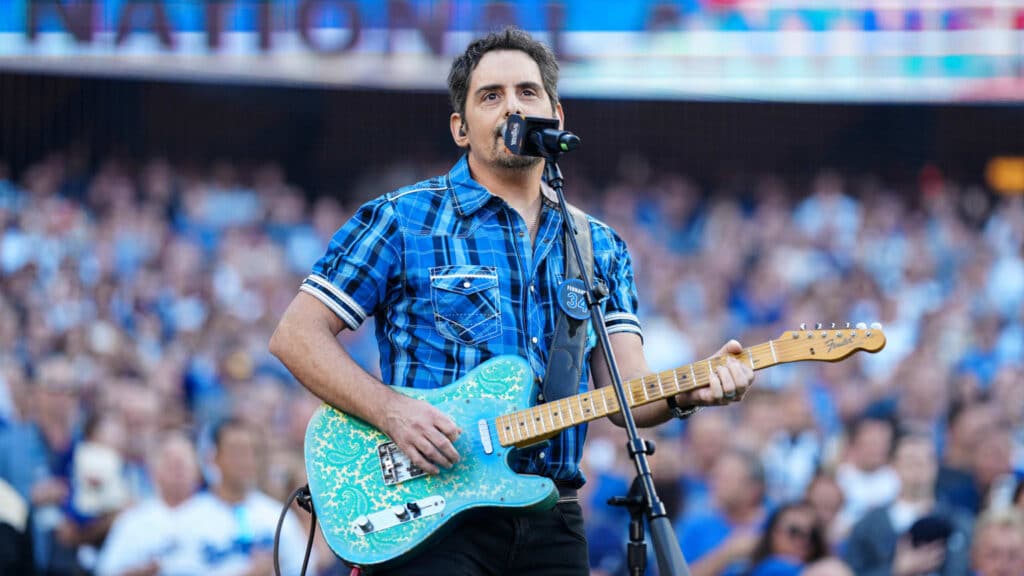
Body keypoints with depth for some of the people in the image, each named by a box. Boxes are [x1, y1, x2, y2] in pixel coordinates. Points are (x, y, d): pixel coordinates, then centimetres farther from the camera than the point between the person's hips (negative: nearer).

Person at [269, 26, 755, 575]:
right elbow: (296, 336, -1)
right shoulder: (403, 219, 2)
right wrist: (391, 411, -15)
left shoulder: (600, 248, 14)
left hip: (552, 526, 4)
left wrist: (688, 393, -15)